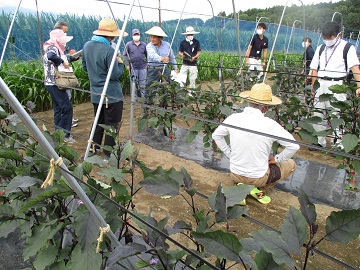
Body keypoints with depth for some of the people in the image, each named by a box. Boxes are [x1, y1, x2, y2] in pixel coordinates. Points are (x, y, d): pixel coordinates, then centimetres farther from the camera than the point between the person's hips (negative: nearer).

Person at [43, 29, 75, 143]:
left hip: (51, 82, 11)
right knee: (67, 108, -8)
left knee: (58, 108, 15)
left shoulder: (52, 47, 18)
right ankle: (65, 135, -4)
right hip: (55, 83, -11)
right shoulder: (53, 48, -14)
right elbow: (51, 56, -35)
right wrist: (63, 61, -23)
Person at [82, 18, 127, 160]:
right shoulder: (109, 50, -21)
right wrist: (120, 64, -1)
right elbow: (115, 75, -18)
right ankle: (108, 154, 14)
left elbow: (85, 67, 15)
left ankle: (94, 149, 32)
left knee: (98, 122, 22)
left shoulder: (87, 46, 3)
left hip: (96, 94, 7)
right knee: (112, 125, 5)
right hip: (112, 95, -7)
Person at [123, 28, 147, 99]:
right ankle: (134, 98, 14)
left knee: (142, 84, 3)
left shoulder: (144, 45, 7)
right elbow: (124, 55, 4)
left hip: (142, 67, 1)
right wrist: (127, 65, -2)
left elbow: (147, 55, 15)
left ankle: (144, 97, 11)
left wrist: (147, 64, 9)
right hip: (133, 68, -1)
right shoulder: (128, 44, 1)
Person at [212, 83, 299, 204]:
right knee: (291, 164, 19)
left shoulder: (233, 118, -11)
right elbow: (294, 146, -13)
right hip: (258, 177, -5)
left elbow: (216, 135, 5)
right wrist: (276, 159, 2)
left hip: (235, 173, 5)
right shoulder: (270, 125, -21)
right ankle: (257, 189, 5)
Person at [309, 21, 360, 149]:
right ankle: (319, 141, 19)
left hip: (337, 85, -5)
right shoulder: (320, 48, 15)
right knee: (318, 114, 7)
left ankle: (339, 143, 4)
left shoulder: (347, 48, 0)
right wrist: (313, 87, 6)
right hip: (321, 85, 5)